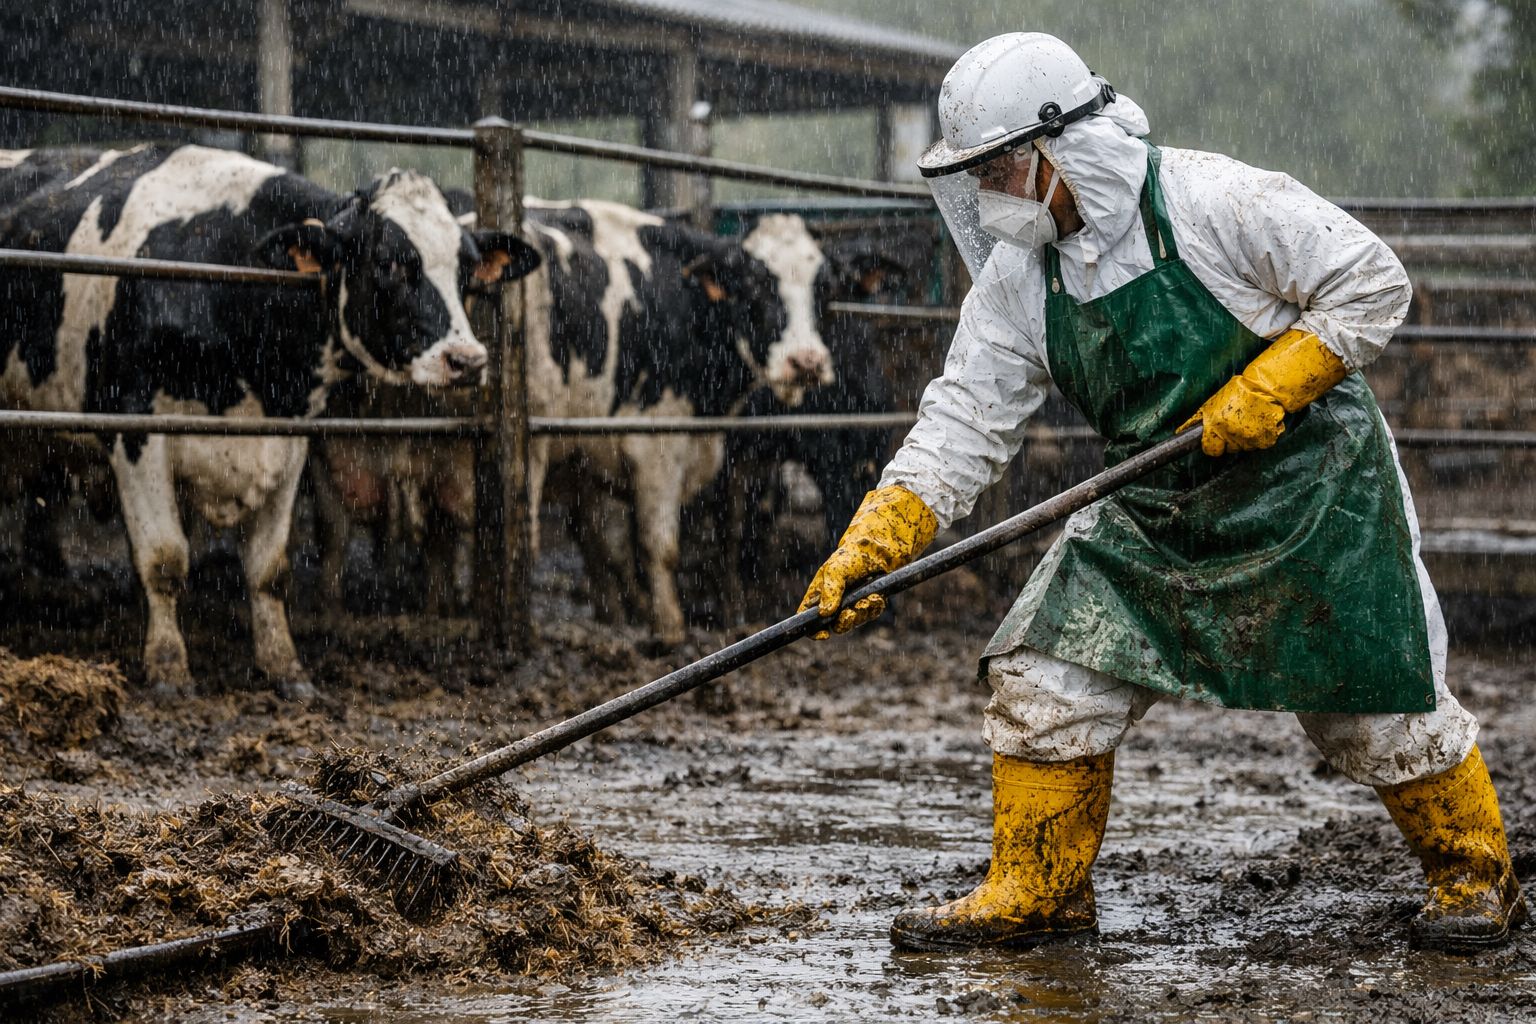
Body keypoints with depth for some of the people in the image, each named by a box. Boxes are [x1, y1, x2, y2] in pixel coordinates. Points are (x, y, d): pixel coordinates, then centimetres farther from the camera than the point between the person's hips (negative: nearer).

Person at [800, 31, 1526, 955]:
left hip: (1308, 489, -5)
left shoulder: (1214, 201, -22)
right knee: (1047, 674, -5)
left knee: (1374, 702, -2)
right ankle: (1037, 890, 10)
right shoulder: (1018, 281, -5)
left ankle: (1476, 874, 21)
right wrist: (871, 546, -18)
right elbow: (963, 425, -6)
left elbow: (1373, 283, -16)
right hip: (1155, 512, 5)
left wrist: (1263, 391, -23)